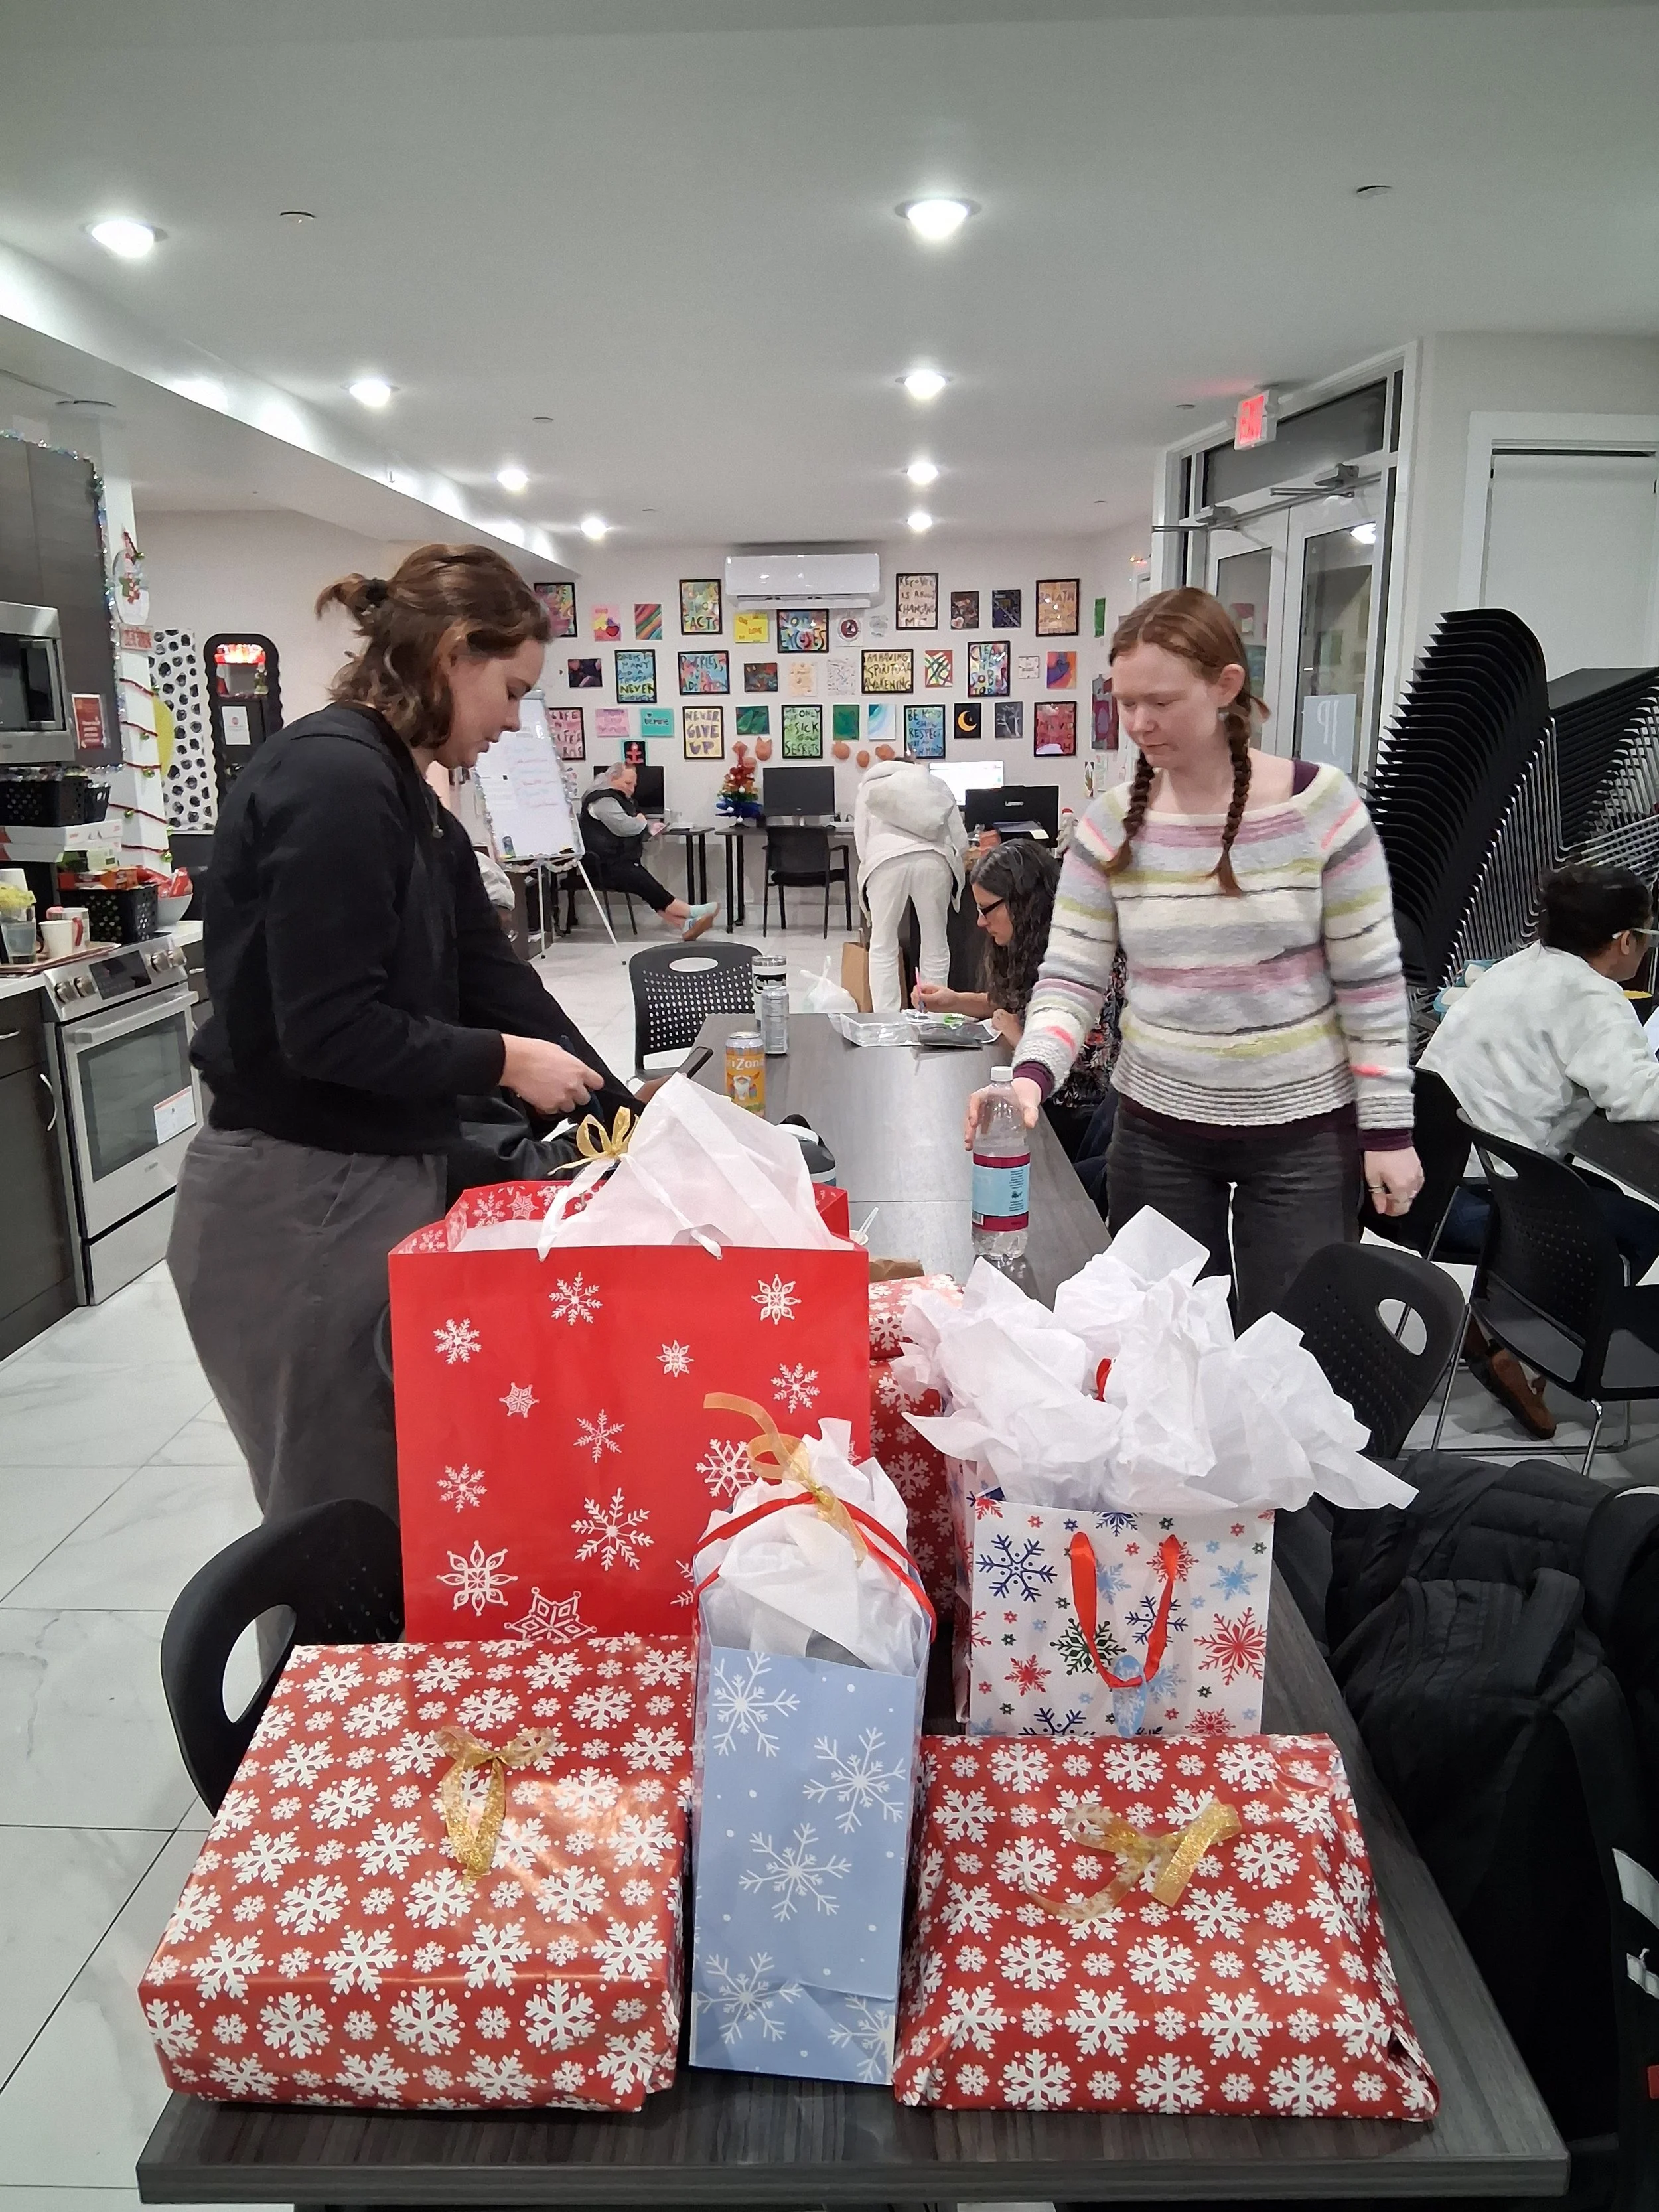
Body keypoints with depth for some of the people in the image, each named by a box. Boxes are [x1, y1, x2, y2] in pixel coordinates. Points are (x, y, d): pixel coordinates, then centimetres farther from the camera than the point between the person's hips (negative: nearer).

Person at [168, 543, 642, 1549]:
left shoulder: (410, 803, 11)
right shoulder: (332, 777, -19)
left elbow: (494, 979, 9)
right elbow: (327, 1028, -24)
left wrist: (625, 1119, 5)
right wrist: (500, 1062, -10)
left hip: (377, 1184, 9)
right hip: (299, 1208, -9)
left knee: (401, 1507, 20)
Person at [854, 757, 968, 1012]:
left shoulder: (871, 785, 29)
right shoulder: (937, 783, 31)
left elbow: (861, 842, 15)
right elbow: (961, 842, 21)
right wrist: (952, 872, 37)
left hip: (886, 860, -1)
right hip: (932, 859, 1)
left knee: (883, 947, 6)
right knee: (935, 948, 10)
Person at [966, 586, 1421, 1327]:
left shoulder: (1319, 804, -10)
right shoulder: (1111, 822, -4)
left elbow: (1371, 979, -6)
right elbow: (1069, 977, -5)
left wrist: (1388, 1128, -6)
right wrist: (1031, 1074, -24)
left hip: (1302, 1130, -2)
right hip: (1157, 1128, 2)